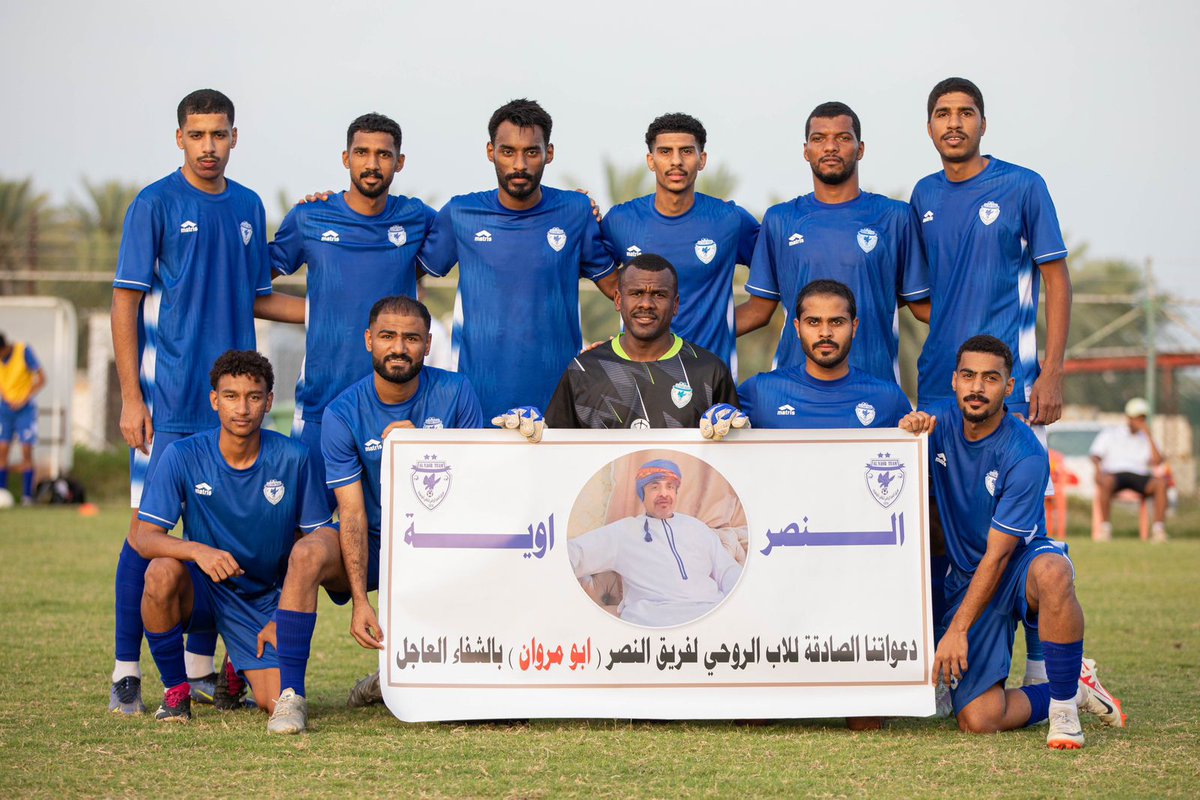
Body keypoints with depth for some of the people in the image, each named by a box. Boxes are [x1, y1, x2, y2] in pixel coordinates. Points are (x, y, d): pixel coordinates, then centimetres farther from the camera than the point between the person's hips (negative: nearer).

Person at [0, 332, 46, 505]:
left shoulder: (24, 351, -13)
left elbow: (41, 378, -10)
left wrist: (24, 400, -15)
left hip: (24, 408, -3)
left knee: (26, 450, -7)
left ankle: (27, 495, -3)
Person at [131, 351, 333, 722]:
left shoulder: (293, 458, -10)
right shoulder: (182, 456, -13)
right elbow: (146, 538, -16)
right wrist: (197, 550, -36)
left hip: (264, 601, 1)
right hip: (203, 590, -1)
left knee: (279, 703, -18)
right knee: (163, 572, -36)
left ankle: (239, 672, 23)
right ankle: (175, 690, -10)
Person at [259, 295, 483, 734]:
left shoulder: (456, 393, -6)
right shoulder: (342, 414, -10)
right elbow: (352, 512, -15)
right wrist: (360, 601, -25)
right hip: (372, 542, -2)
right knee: (308, 553, -32)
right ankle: (291, 694, -23)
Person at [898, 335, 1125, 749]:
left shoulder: (1025, 456, -20)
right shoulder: (941, 420, -4)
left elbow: (997, 555, -20)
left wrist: (958, 629, -23)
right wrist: (907, 431, -19)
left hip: (1021, 563, -3)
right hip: (966, 576, 4)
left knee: (1052, 572, -43)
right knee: (978, 719, -14)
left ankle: (1064, 705, -25)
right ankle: (1073, 687, 13)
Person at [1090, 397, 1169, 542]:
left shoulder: (1145, 438, 22)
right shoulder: (1110, 434, 17)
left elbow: (1157, 461, 5)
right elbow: (1095, 455, 5)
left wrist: (1148, 435, 5)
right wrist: (1098, 469, -18)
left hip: (1140, 476, 2)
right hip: (1115, 473, -2)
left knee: (1161, 482, -28)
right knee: (1106, 481, -39)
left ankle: (1158, 529, -30)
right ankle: (1105, 527, -31)